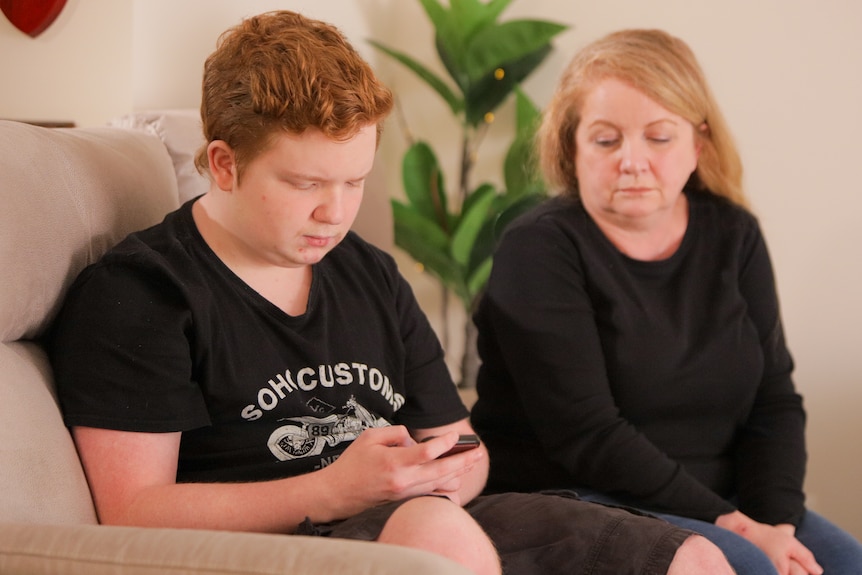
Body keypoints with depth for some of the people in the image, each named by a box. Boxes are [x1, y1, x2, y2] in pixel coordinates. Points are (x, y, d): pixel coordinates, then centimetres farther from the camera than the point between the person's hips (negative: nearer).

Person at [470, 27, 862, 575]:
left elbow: (775, 401, 5)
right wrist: (727, 524, -19)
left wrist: (775, 522, -13)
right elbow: (586, 435, -17)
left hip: (718, 502, 6)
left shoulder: (732, 236, 7)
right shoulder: (540, 249, -9)